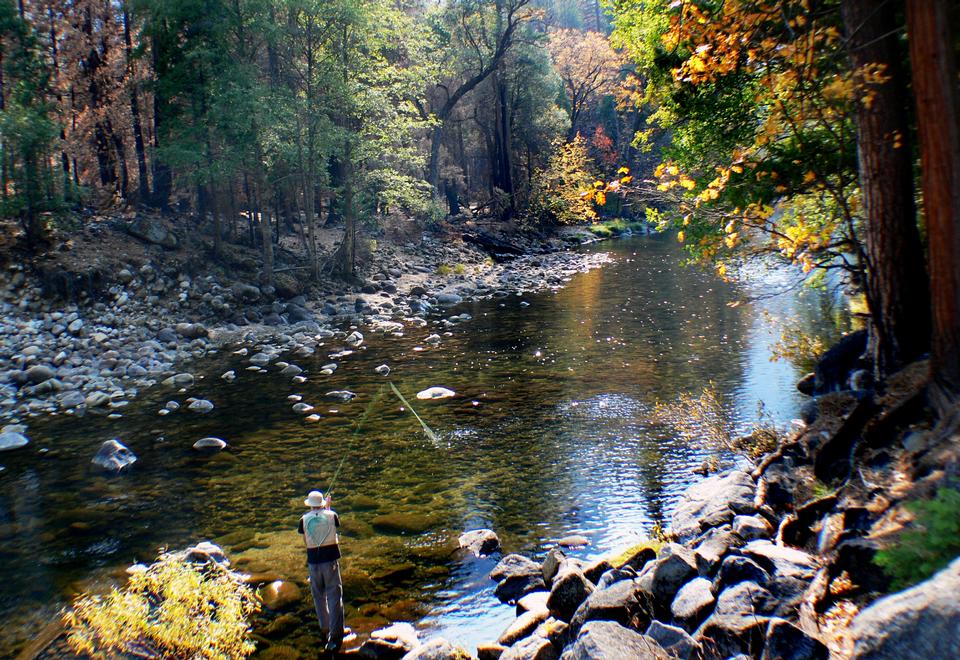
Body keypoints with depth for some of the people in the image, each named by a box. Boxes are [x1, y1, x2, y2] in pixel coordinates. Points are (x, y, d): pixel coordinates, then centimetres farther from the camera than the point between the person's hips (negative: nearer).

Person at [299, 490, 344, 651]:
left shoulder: (304, 519, -5)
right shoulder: (331, 515, -5)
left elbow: (305, 539, 9)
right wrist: (328, 508, 27)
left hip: (313, 560, 1)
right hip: (331, 559, -1)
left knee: (319, 596, 17)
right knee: (334, 596, 2)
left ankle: (325, 630, 27)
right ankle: (335, 635, -4)